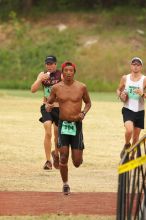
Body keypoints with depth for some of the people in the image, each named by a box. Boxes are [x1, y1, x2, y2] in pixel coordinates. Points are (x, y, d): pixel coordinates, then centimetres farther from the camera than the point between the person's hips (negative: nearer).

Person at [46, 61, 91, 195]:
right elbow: (49, 102, 12)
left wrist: (83, 113, -7)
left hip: (77, 125, 0)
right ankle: (65, 184, 9)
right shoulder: (56, 88, -1)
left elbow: (88, 103, 12)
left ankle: (78, 157, 37)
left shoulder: (81, 87, -2)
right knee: (63, 157, -9)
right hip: (63, 124, 0)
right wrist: (48, 106, -12)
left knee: (77, 162, -2)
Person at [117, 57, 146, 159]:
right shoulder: (125, 78, 1)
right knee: (129, 130, -26)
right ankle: (127, 146, 4)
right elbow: (119, 90, 17)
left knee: (136, 136, 9)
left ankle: (132, 156, 30)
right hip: (128, 110, 0)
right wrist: (121, 96, -4)